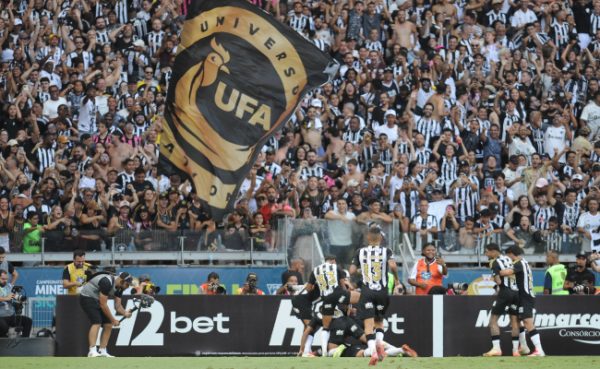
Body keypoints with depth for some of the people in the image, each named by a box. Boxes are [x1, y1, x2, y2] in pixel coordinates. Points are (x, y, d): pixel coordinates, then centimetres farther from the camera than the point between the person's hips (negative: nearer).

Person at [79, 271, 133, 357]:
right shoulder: (107, 282, -30)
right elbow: (103, 305, -27)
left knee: (108, 325, 3)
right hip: (87, 298, -10)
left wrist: (125, 313, -20)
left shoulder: (119, 287, -1)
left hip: (97, 300, 10)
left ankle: (102, 351, 5)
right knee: (96, 323, -24)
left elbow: (117, 305, 2)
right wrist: (113, 320, -21)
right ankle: (92, 352, -32)